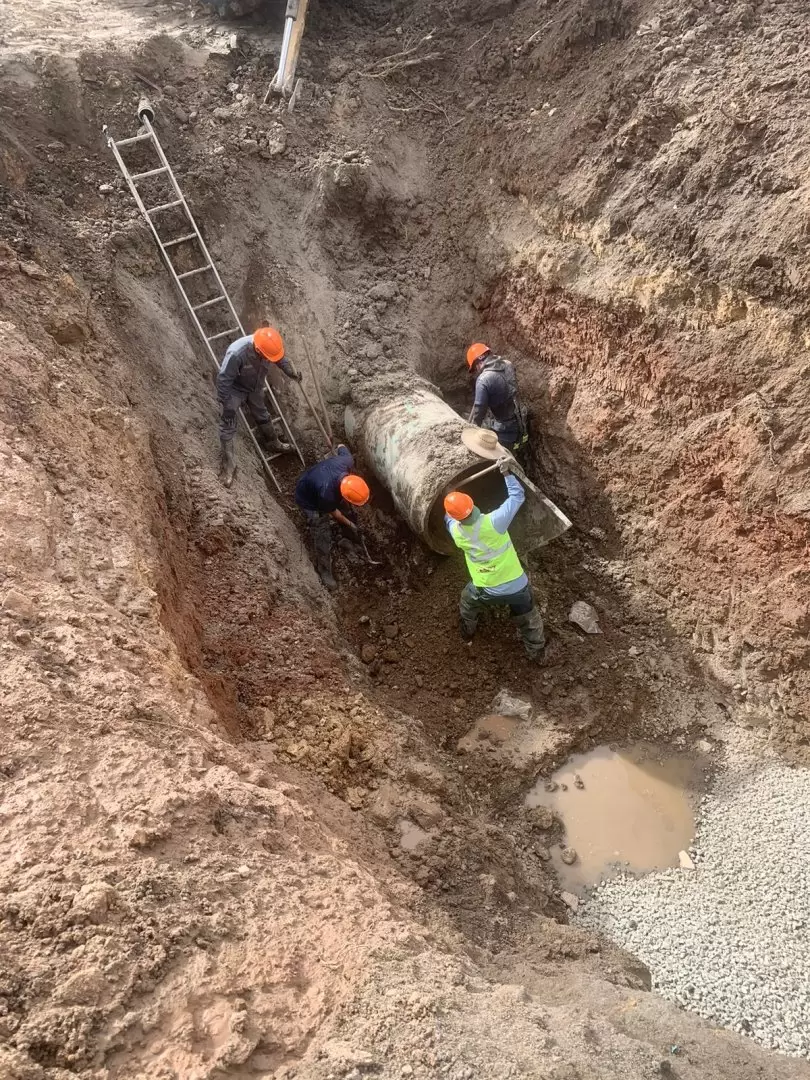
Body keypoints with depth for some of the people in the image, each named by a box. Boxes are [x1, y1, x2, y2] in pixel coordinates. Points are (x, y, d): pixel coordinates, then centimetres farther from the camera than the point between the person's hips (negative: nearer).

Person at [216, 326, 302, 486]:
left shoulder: (268, 345, -26)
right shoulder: (236, 354, -43)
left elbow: (280, 358, 0)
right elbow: (223, 380, -31)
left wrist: (291, 372, -8)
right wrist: (226, 406, -25)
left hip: (255, 388, 5)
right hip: (234, 390, -5)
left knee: (262, 416, 23)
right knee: (228, 427, -2)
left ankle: (273, 443, 49)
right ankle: (228, 464, 9)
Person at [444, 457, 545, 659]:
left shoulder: (456, 532, -19)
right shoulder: (493, 522, -30)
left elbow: (449, 520, 9)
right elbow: (518, 495, -15)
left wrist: (451, 509, 22)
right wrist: (506, 472, -8)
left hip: (485, 591, 2)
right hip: (515, 586, -2)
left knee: (468, 604, 36)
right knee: (528, 619, 27)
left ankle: (467, 632, 61)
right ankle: (535, 650, 48)